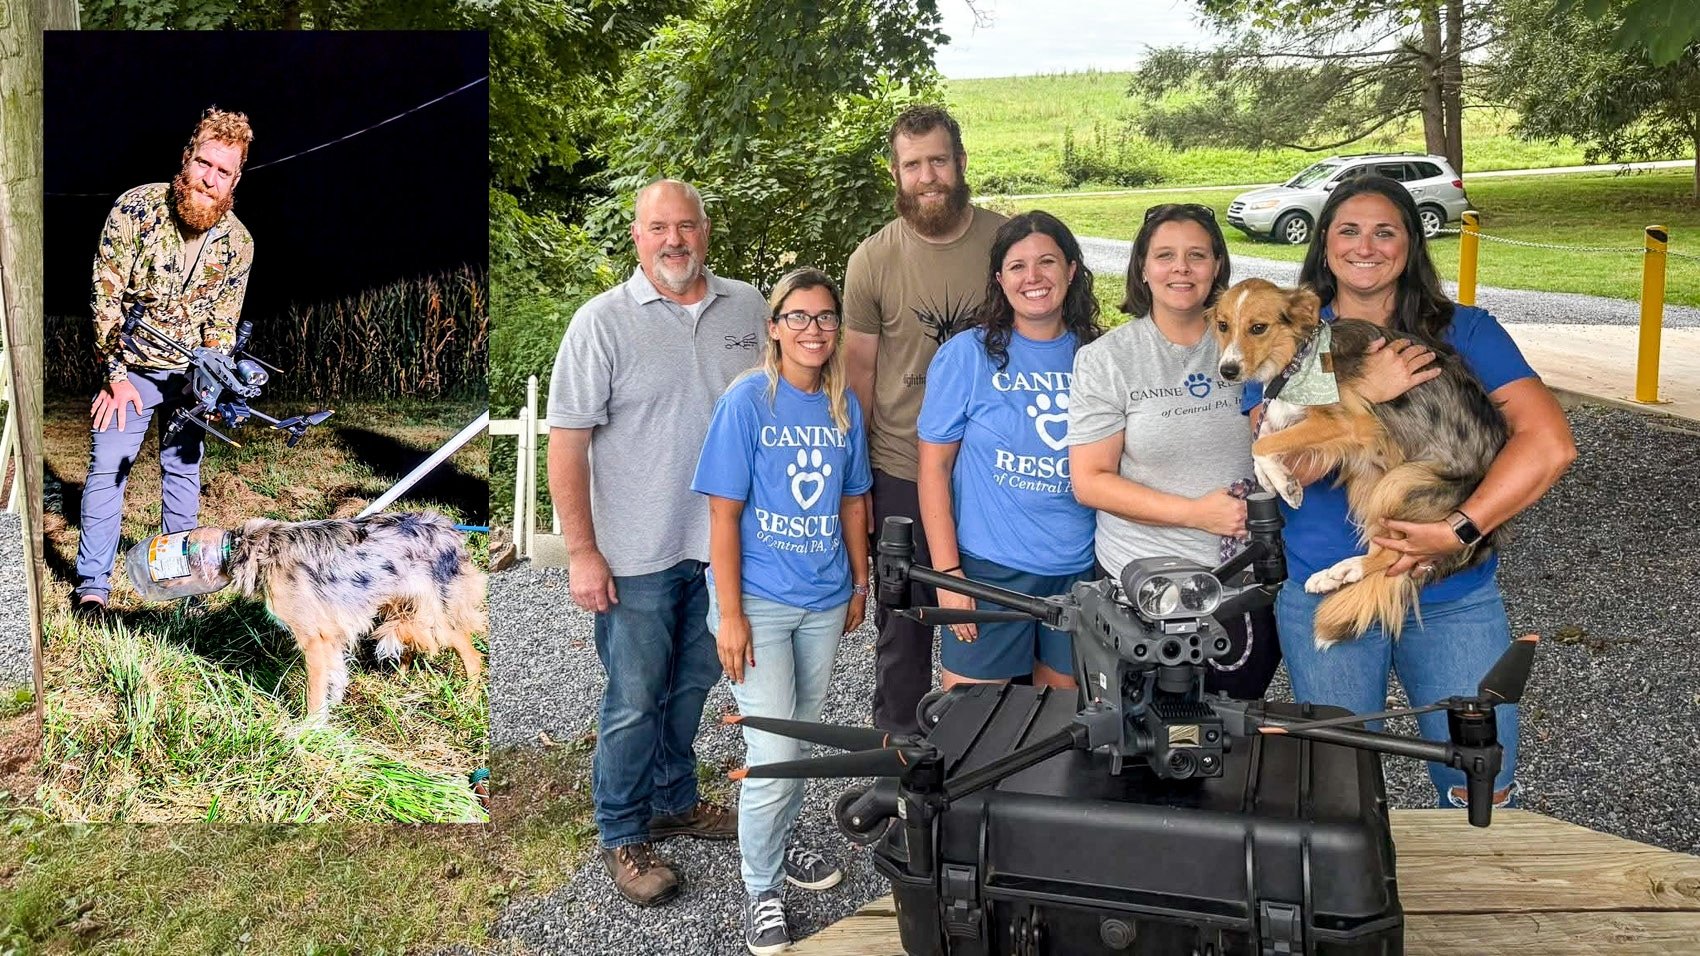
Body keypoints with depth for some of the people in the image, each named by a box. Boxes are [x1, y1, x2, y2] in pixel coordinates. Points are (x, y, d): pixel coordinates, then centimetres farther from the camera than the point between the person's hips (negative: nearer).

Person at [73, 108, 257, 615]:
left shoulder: (238, 242, -11)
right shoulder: (136, 208, -19)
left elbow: (221, 323, -1)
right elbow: (106, 295, -15)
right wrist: (116, 376, -15)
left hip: (188, 371, 2)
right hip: (130, 366, -2)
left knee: (183, 468, 8)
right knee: (107, 467, -4)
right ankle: (92, 583, 5)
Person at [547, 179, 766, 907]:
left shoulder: (747, 307, 2)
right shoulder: (603, 322, -10)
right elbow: (567, 442, -11)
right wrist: (581, 553, -14)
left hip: (725, 542, 4)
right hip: (638, 554, -4)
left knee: (692, 685, 20)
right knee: (634, 701, 7)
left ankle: (675, 800, 40)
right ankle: (623, 835, 25)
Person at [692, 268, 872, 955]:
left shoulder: (844, 406, 3)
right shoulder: (747, 401, -12)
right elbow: (723, 513, -13)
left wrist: (860, 583, 15)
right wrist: (729, 613, -15)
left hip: (824, 601, 5)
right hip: (760, 602, -5)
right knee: (773, 754, -6)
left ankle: (779, 847, 40)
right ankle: (760, 889, 14)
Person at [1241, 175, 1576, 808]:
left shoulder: (1462, 331, 2)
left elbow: (1551, 444, -11)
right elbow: (1283, 466, -11)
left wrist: (1456, 531, -19)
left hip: (1454, 597, 0)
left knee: (1483, 796, 3)